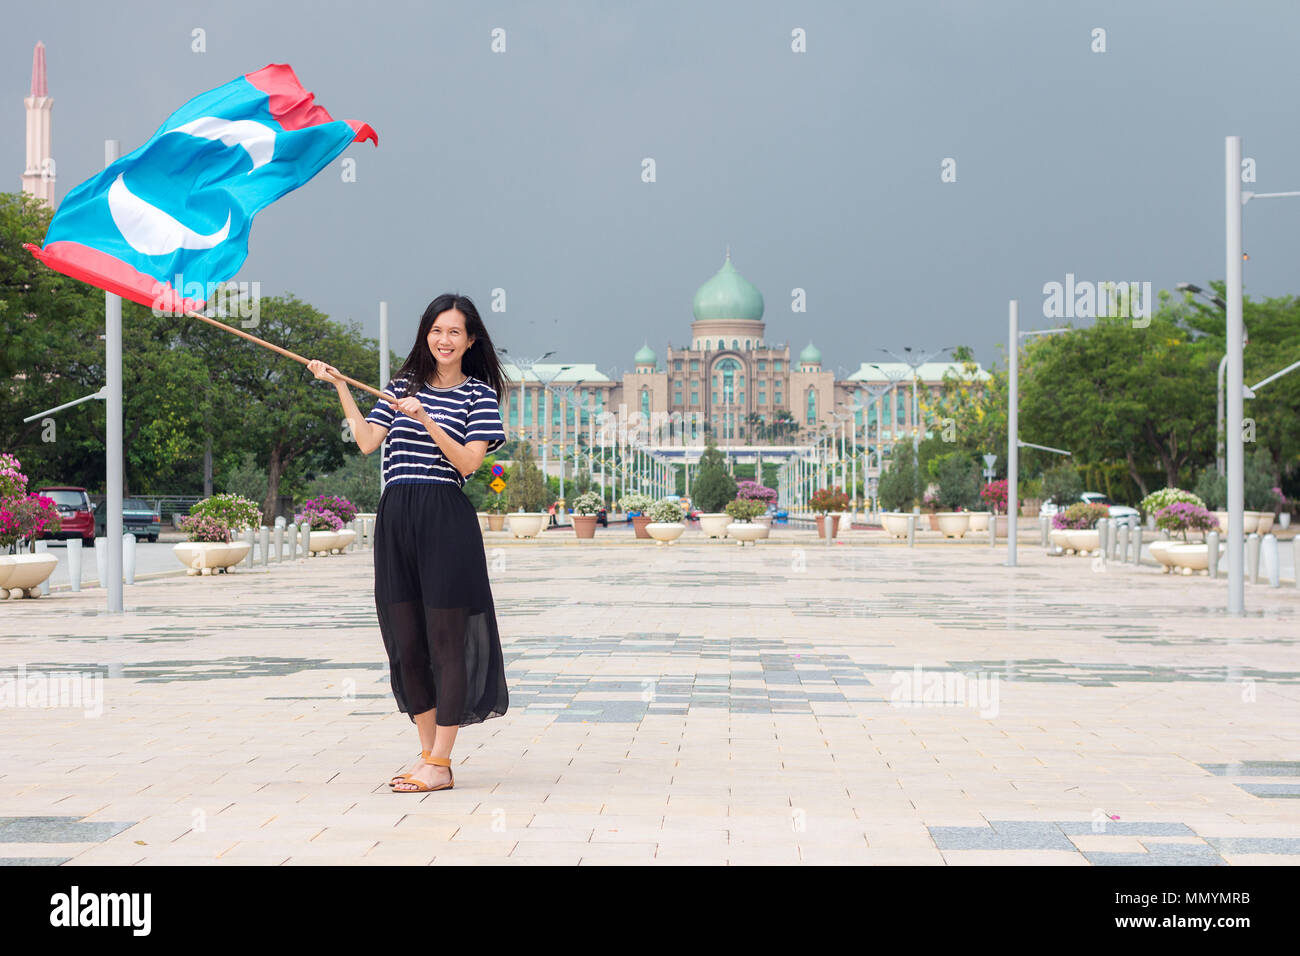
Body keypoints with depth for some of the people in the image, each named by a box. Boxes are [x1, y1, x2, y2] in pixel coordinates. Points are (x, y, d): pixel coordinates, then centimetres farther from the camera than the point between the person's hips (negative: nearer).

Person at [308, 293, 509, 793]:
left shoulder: (479, 393, 4)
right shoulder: (402, 386, 17)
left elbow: (469, 461, -8)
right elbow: (366, 441, 4)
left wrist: (426, 420, -15)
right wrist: (341, 388, 0)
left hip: (446, 521, -5)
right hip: (395, 520, 5)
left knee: (445, 638, -3)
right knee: (405, 640, 7)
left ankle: (440, 765, 2)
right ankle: (427, 753, 18)